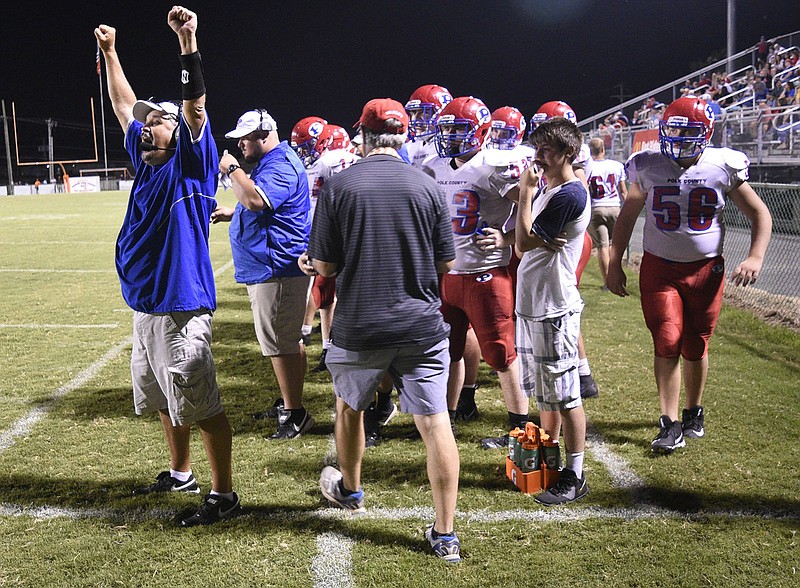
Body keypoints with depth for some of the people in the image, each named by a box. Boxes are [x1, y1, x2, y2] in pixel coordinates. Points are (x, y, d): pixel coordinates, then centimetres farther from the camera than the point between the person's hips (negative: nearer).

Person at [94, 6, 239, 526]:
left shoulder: (190, 162, -8)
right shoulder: (146, 160, 11)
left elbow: (195, 105, -22)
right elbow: (125, 104, 23)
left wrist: (188, 41, -31)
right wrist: (110, 51, 27)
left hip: (182, 310, -9)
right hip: (146, 307, 9)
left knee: (202, 406, -3)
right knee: (164, 401, 21)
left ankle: (224, 495, 8)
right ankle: (181, 474, 39)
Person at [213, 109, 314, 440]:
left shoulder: (281, 165, -17)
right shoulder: (268, 163, 19)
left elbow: (256, 200, -33)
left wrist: (232, 170, -19)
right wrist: (231, 214, 19)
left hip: (276, 267, -11)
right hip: (266, 267, 11)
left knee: (280, 343, -6)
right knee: (285, 341, 17)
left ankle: (296, 414, 2)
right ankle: (290, 404, 28)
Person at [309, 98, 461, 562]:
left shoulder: (338, 186, -8)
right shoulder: (427, 187, -4)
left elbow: (324, 266, -4)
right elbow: (446, 264, 3)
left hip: (360, 326, 0)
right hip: (421, 325, 0)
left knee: (350, 408, 25)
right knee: (435, 424, 3)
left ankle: (350, 490, 46)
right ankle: (446, 535, 8)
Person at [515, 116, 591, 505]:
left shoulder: (570, 195, -16)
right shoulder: (546, 189, 14)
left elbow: (523, 242, -17)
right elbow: (525, 245, 14)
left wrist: (526, 192, -10)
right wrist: (543, 241, -8)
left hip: (554, 308, -10)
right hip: (532, 304, 10)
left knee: (563, 393, -2)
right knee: (544, 390, 19)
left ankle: (574, 477, 8)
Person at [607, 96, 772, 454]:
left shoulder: (723, 168, -6)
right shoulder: (648, 168, -3)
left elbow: (759, 214, 2)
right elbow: (628, 215, 9)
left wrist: (755, 257, -13)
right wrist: (615, 263, 7)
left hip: (706, 270, 0)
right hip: (659, 269, 0)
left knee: (695, 347, 8)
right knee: (667, 344, -7)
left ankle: (694, 413, 29)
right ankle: (670, 425, 1)